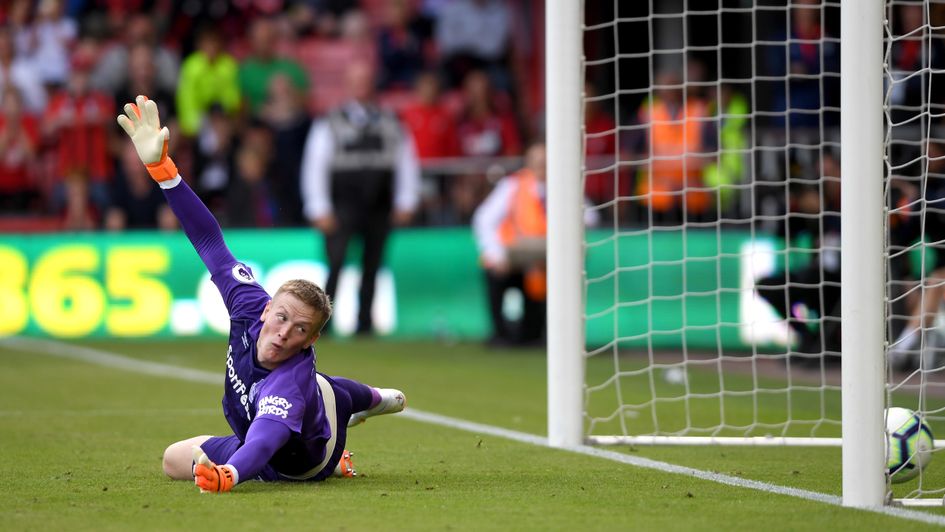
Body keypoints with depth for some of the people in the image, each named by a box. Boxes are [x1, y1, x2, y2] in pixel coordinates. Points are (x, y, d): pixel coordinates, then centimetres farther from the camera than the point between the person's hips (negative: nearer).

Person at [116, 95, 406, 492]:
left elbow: (265, 440, -71)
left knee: (176, 461, 8)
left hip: (298, 463, -5)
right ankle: (374, 400, 66)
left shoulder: (288, 383, -51)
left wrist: (228, 474, -93)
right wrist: (161, 167, -38)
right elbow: (210, 242, -30)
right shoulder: (250, 303, -33)